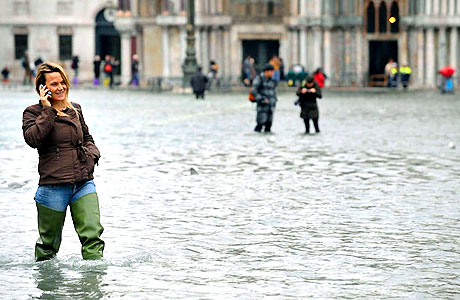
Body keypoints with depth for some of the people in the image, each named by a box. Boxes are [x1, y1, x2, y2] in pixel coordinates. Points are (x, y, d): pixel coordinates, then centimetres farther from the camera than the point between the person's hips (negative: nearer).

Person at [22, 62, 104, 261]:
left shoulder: (75, 110, 14)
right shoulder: (33, 113, 0)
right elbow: (33, 139, -19)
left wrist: (92, 153, 6)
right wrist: (48, 110, -16)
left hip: (84, 184, 3)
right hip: (53, 186, -3)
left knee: (92, 235, -11)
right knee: (49, 243, 8)